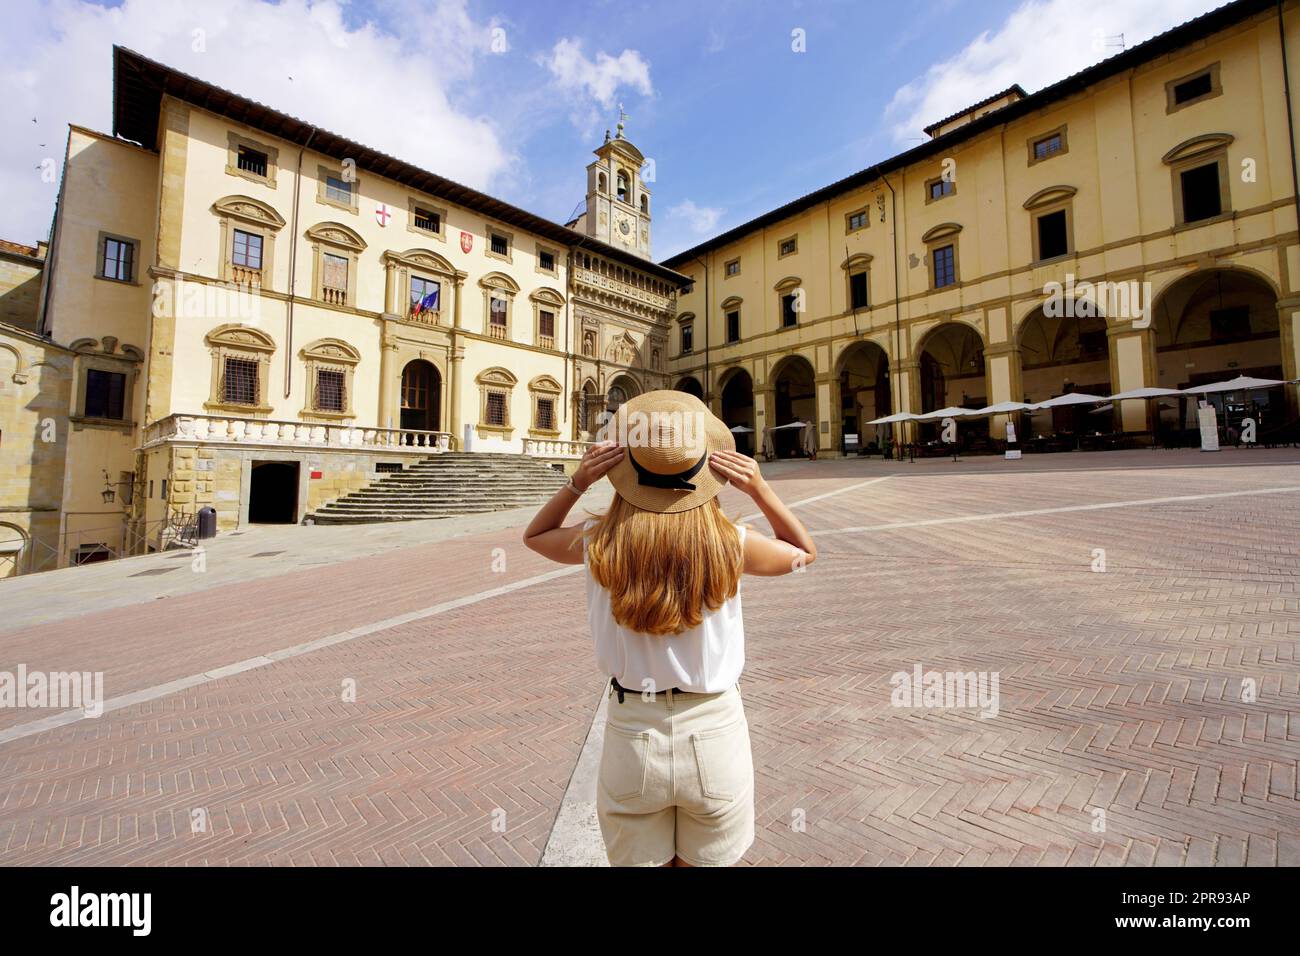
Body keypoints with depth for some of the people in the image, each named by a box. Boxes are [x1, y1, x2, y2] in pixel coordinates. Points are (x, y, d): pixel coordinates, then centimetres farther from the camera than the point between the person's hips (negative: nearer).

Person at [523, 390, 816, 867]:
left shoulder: (600, 542, -16)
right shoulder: (730, 543, -17)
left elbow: (534, 535, 8)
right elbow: (805, 552, 6)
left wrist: (576, 483, -6)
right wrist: (761, 490, -7)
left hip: (632, 731, 0)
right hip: (715, 732, 0)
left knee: (639, 860, 26)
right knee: (707, 860, 26)